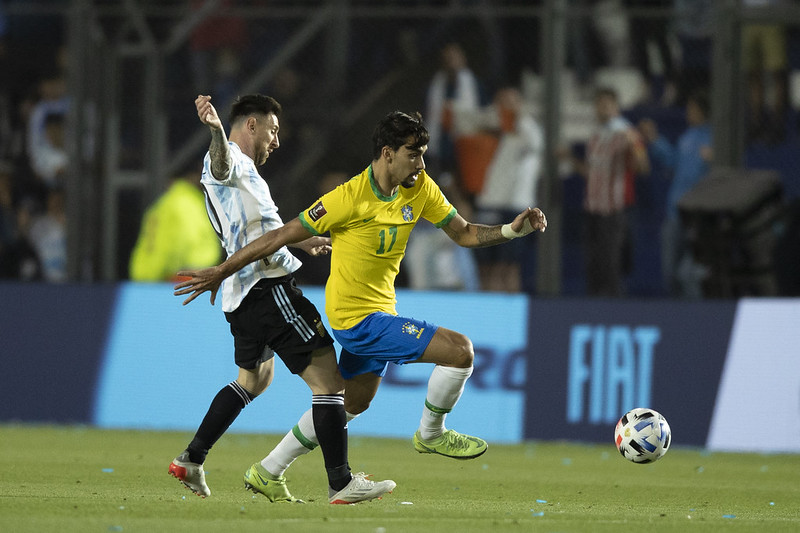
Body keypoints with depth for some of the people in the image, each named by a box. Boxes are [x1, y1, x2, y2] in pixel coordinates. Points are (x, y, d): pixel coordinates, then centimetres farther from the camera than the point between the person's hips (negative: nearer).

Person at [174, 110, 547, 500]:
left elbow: (464, 233, 9)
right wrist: (221, 272, -12)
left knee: (354, 402, 24)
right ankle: (431, 434, 7)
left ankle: (268, 471, 34)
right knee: (460, 351, -17)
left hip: (378, 311, 9)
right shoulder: (351, 198, -22)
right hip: (358, 318, -9)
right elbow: (282, 236, -15)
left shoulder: (420, 189, -1)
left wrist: (512, 230, -8)